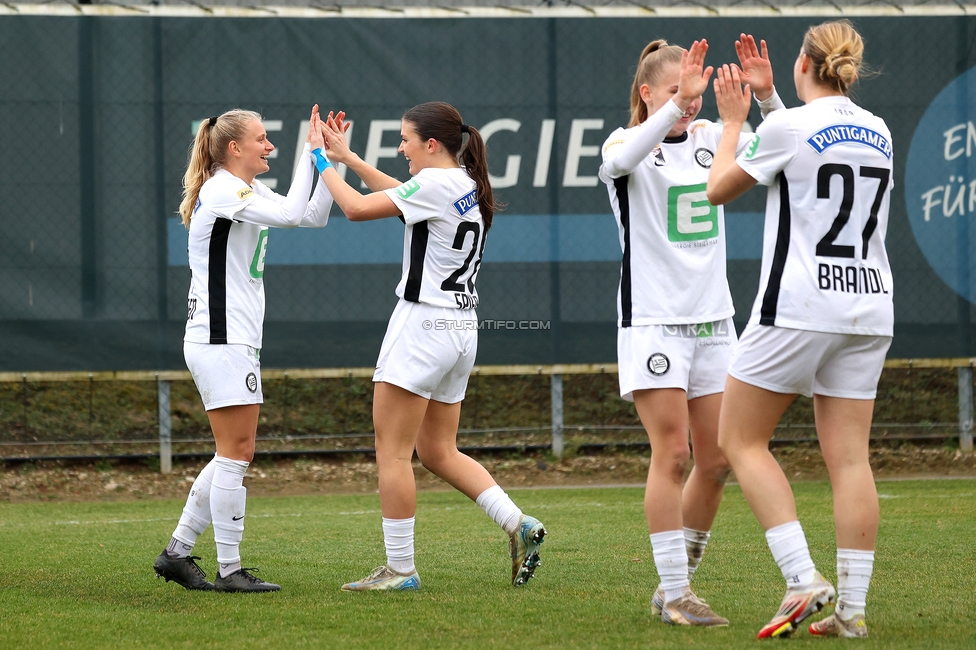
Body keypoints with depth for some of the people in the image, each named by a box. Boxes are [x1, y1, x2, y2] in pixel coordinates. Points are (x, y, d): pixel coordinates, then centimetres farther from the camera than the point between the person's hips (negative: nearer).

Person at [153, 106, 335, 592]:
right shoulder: (222, 191, -14)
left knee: (233, 455, 12)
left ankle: (177, 552, 16)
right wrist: (311, 154, -18)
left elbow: (314, 216, 14)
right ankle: (229, 570, -4)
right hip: (222, 343, -10)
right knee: (236, 453, -7)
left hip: (234, 343, 10)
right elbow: (291, 213, -26)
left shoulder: (247, 193, 16)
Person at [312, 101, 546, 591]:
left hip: (423, 324, -9)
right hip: (460, 328, 9)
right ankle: (518, 525, 3)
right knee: (438, 452, 15)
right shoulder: (466, 185, 13)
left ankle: (399, 568, -2)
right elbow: (400, 194, 28)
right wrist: (347, 157, 26)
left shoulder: (435, 183, -14)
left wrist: (323, 163, -1)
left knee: (392, 452, -3)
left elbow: (357, 208, -16)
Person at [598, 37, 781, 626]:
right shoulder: (629, 142, -6)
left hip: (713, 321, 5)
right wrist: (675, 106, -42)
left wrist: (767, 97, -21)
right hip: (653, 322, -5)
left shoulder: (710, 138, 8)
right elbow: (619, 160, -31)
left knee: (716, 461, 4)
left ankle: (679, 580, 18)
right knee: (672, 454, -11)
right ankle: (674, 595, -7)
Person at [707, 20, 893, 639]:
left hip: (798, 307, -6)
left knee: (741, 439, 5)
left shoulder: (788, 127, -9)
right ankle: (852, 608, 1)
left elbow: (719, 188, 5)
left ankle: (803, 578, -9)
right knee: (850, 458, 5)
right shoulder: (878, 133, 10)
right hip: (869, 308, 6)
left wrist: (733, 120, 18)